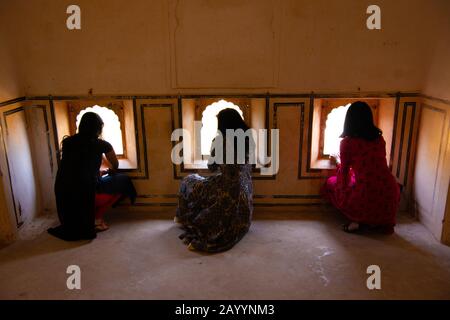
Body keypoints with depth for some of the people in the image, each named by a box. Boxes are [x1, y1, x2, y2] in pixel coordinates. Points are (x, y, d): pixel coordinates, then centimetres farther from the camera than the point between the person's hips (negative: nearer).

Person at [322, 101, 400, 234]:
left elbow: (344, 171, 11)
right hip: (389, 201, 4)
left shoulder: (347, 142, -4)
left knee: (331, 183, 23)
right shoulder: (379, 138, 10)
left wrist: (339, 162, 35)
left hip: (366, 198, -4)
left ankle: (359, 220, 8)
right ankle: (382, 222, 17)